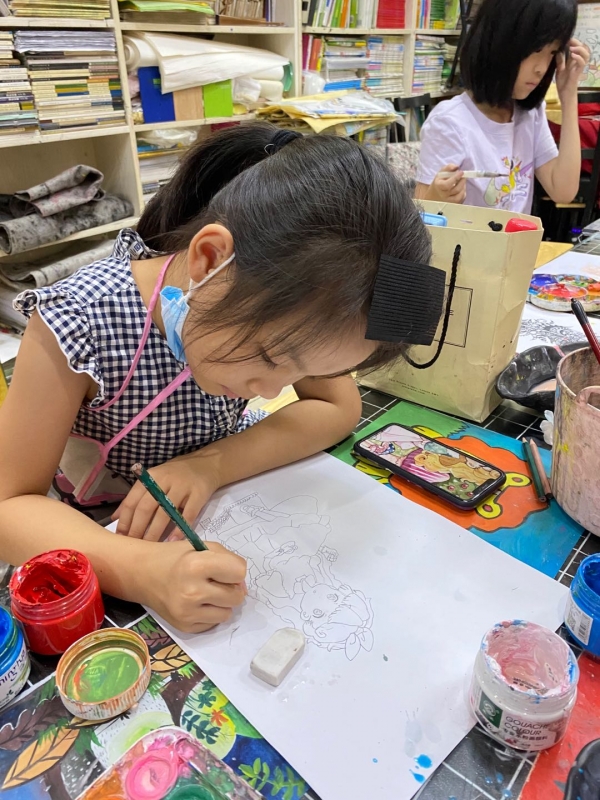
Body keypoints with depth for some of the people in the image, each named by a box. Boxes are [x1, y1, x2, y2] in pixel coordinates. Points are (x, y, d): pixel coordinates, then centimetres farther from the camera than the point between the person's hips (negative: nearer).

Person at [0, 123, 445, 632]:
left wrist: (210, 466, -27)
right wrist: (141, 569, -39)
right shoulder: (78, 325, -28)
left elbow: (339, 408, -13)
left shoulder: (281, 302, -17)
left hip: (232, 523, 4)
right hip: (112, 544, -3)